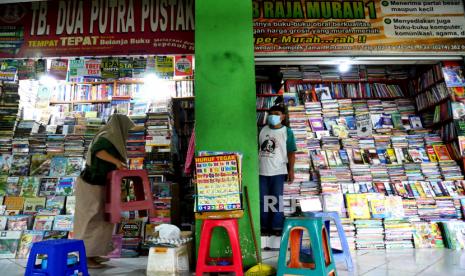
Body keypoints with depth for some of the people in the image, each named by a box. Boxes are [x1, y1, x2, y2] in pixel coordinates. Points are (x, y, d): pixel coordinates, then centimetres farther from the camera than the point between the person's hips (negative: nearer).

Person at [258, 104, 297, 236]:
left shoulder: (287, 132, 0)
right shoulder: (263, 130, 8)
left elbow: (291, 152, -2)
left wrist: (291, 170, -7)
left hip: (278, 171, -3)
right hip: (261, 171, 3)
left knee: (276, 200, 3)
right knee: (263, 200, 10)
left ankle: (277, 227, 14)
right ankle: (264, 226, 22)